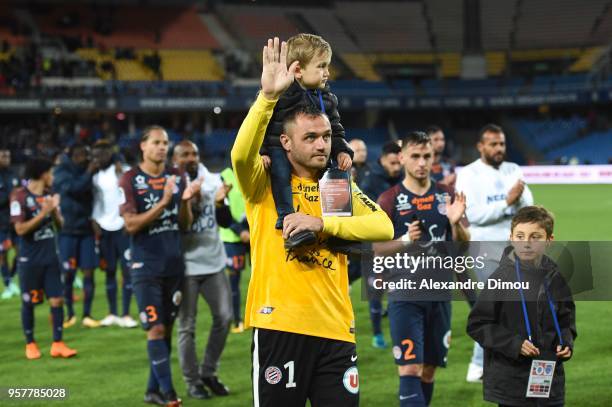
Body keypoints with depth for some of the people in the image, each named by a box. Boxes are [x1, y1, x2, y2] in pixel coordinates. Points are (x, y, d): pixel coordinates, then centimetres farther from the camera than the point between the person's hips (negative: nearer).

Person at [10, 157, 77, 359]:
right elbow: (20, 229, -16)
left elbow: (60, 225, 11)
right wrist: (43, 213, -19)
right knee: (28, 302, 6)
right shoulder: (19, 196, -10)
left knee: (57, 299, -1)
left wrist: (54, 210, -8)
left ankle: (58, 343, 4)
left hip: (50, 257, 5)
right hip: (29, 260, -5)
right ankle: (30, 344, 17)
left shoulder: (49, 195, 9)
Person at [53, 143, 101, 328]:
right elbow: (73, 188, -22)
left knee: (89, 272, 0)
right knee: (68, 274, 1)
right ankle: (70, 314, 16)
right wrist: (88, 173, -19)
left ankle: (87, 315, 9)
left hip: (86, 229, 3)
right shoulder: (62, 172, -6)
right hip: (68, 230, -3)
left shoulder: (87, 170, 6)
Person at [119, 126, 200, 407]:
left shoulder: (176, 178, 9)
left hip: (174, 265, 5)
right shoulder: (130, 180, -5)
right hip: (146, 266, -5)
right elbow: (131, 224, -13)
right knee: (156, 328, -9)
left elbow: (185, 224, 9)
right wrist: (162, 203, -22)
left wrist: (186, 201, -10)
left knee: (167, 328, 7)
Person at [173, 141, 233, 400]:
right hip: (186, 265, -5)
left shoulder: (212, 181, 6)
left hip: (214, 262, 5)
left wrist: (220, 202, -11)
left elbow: (226, 222, 7)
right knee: (187, 326, 1)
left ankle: (208, 372, 19)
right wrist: (192, 202, -27)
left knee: (224, 317, 4)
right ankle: (192, 381, 12)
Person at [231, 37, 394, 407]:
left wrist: (321, 223, -11)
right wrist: (269, 96, -29)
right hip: (280, 325, -3)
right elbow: (241, 155, -19)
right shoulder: (265, 182, 3)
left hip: (336, 329, 3)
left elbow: (384, 227, 0)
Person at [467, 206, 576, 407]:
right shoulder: (501, 278, -9)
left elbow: (566, 319, 18)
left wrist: (566, 341, -3)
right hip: (511, 380, -4)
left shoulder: (557, 278, 3)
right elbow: (477, 325, -7)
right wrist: (513, 343, -17)